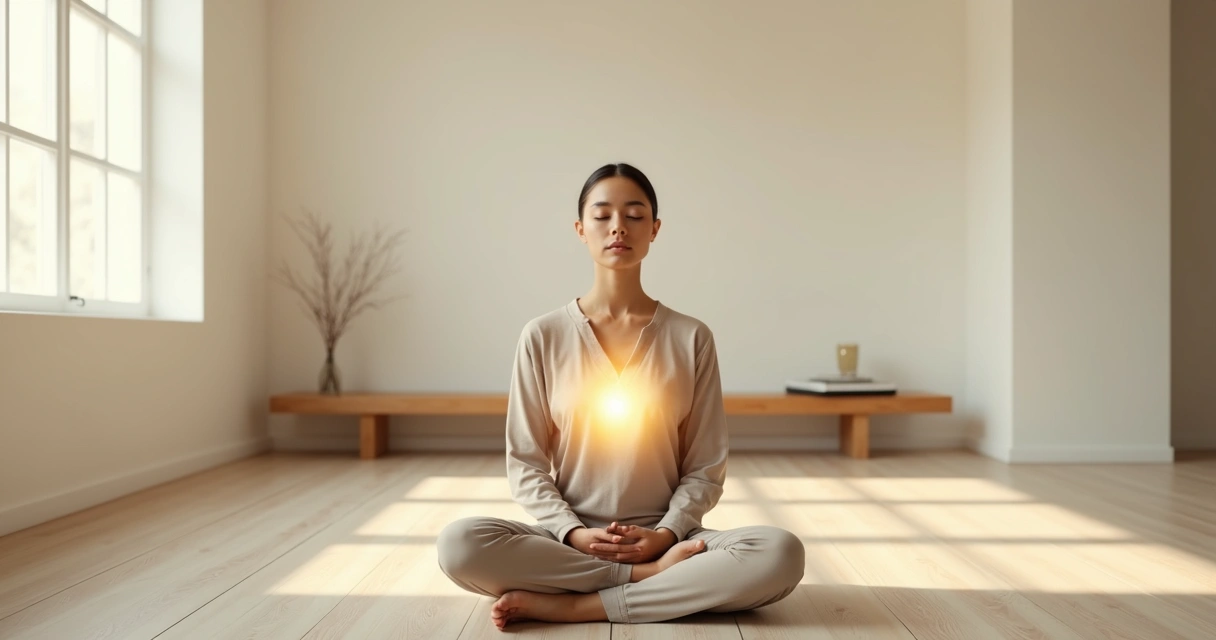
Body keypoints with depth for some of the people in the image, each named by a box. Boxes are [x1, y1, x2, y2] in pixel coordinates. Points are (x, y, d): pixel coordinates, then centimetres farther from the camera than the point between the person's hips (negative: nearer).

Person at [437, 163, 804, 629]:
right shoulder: (543, 336, 0)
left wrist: (664, 534, -13)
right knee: (459, 544, -29)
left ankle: (569, 606, -20)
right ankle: (657, 577, -17)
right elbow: (526, 463, 1)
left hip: (663, 537, 1)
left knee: (781, 554, -28)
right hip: (571, 540, 0)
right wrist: (573, 532, -14)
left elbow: (706, 467, 3)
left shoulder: (692, 337, 1)